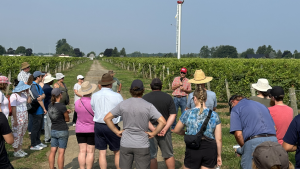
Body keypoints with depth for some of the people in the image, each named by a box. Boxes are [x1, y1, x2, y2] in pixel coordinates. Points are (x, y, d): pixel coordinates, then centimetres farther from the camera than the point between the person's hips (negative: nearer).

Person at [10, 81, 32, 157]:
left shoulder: (23, 95, 8)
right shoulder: (14, 96, -15)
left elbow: (29, 101, 13)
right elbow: (13, 108, -18)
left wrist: (27, 93, 5)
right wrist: (15, 120, -20)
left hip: (25, 117, 8)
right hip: (18, 117, -8)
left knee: (22, 134, 14)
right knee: (17, 134, 0)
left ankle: (20, 149, 24)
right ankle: (16, 151, 11)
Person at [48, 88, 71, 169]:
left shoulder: (50, 106, 2)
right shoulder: (62, 106, -17)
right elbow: (67, 119, -7)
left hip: (53, 131, 6)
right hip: (62, 131, -6)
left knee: (52, 151, 11)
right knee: (61, 152, 1)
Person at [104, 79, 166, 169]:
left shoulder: (123, 104, -2)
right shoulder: (148, 106, -9)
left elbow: (107, 118, 0)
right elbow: (163, 122, -17)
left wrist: (117, 131, 4)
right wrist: (153, 133, -5)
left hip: (125, 144, 3)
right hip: (142, 145, -2)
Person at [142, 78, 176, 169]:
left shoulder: (145, 98, -3)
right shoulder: (168, 97, 2)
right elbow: (173, 115, -5)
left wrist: (153, 129, -15)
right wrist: (165, 128, -12)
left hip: (150, 130, -1)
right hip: (164, 130, 2)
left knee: (152, 156, 8)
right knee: (168, 155, 14)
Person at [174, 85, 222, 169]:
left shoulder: (188, 113, -6)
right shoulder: (214, 115, -3)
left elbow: (176, 130, 8)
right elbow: (219, 139, -1)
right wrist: (219, 155, 10)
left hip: (193, 150, -1)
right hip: (210, 149, 2)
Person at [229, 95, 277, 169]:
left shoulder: (235, 109, 8)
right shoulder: (261, 105, 28)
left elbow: (238, 134, -6)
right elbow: (274, 128, 24)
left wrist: (243, 148, 10)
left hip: (254, 141, -6)